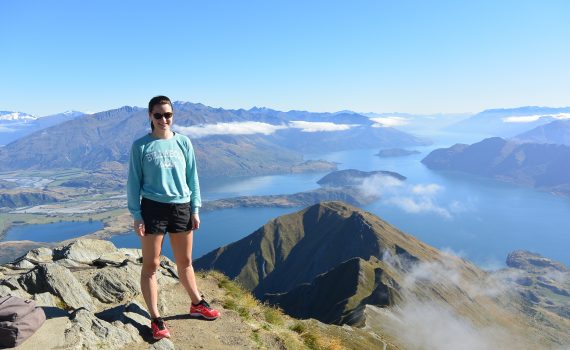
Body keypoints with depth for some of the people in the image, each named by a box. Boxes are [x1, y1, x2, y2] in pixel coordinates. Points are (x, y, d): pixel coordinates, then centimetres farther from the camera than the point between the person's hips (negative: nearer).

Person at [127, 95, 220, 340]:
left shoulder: (183, 143, 3)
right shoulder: (140, 146, -4)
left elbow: (192, 177, 7)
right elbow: (134, 182, -1)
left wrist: (195, 209, 4)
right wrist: (136, 215, -6)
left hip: (181, 208, 3)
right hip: (153, 208, -2)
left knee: (185, 262, 17)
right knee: (151, 265, 5)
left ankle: (197, 304, 36)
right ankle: (155, 319, 18)